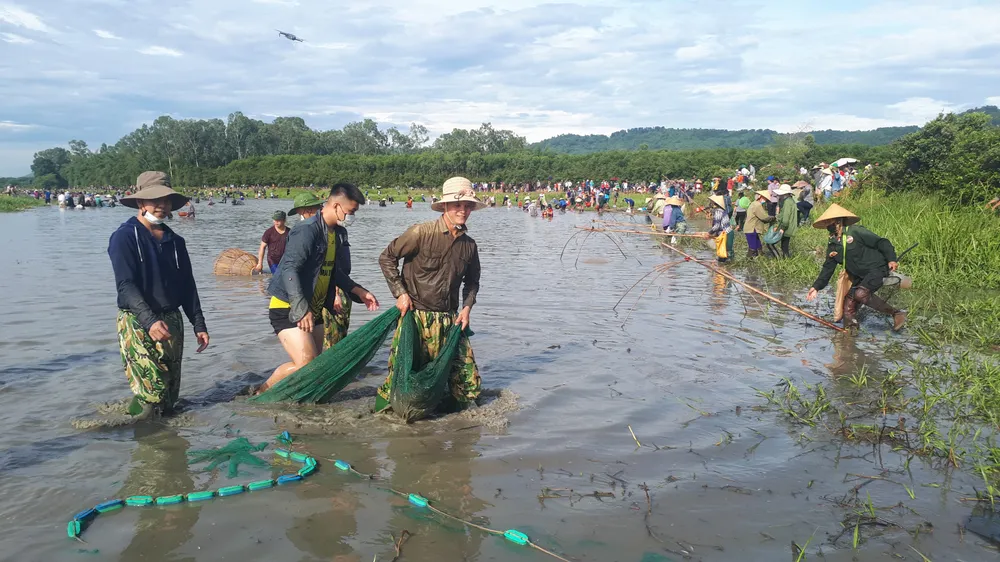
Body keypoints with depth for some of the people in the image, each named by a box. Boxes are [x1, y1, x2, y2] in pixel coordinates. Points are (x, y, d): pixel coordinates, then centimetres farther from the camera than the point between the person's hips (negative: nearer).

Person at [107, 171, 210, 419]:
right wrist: (150, 321, -30)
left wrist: (199, 325, 8)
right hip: (137, 322, -6)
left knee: (170, 396, 10)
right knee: (152, 392, -11)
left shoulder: (175, 241, 11)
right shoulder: (125, 237, -8)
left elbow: (187, 286, 14)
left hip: (172, 321, 6)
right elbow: (125, 286, -17)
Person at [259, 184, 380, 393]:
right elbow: (289, 269, -27)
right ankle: (262, 393, 5)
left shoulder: (333, 234, 11)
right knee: (306, 364, -16)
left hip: (313, 310, 10)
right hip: (289, 309, -9)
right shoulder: (308, 230, -19)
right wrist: (302, 310, -35)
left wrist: (359, 291, 21)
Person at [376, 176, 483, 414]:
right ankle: (382, 411, 21)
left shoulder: (469, 244, 7)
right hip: (416, 315, -5)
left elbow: (472, 281, 22)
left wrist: (467, 307, 6)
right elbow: (386, 258, -3)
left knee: (468, 381, 4)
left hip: (450, 320, 5)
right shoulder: (421, 233, -10)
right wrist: (400, 293, -7)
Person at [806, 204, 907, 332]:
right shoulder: (832, 245, 10)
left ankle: (897, 314, -17)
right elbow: (828, 268, 13)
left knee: (861, 293, -29)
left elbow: (881, 243, -11)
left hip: (877, 269, -8)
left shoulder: (855, 231, -10)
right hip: (859, 277, 8)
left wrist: (891, 259, -24)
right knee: (849, 304, 0)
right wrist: (817, 287, 4)